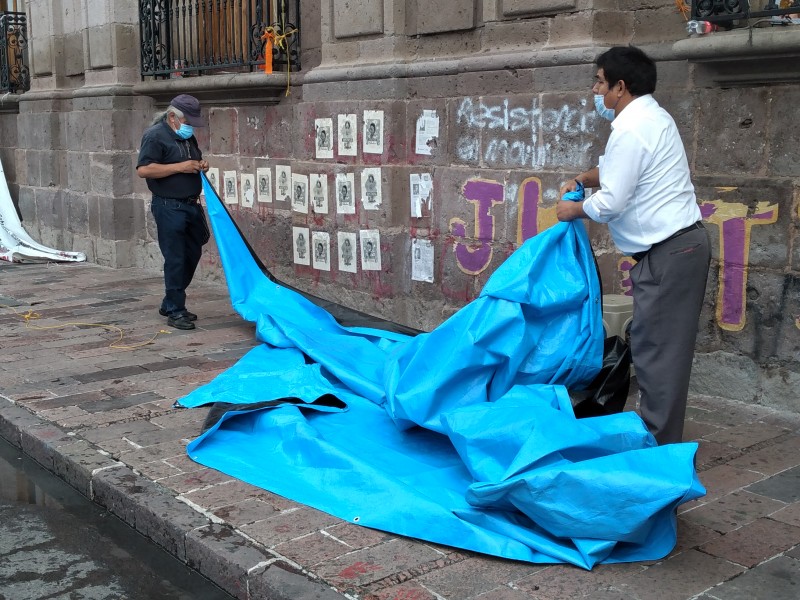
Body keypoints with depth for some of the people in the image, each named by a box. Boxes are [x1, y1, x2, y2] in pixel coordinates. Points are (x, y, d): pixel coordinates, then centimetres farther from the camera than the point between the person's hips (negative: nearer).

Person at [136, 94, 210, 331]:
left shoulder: (188, 137, 15)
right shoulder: (155, 135, -11)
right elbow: (143, 169, -20)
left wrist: (200, 165, 7)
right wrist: (180, 167, -23)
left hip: (191, 205, 9)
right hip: (169, 207, -9)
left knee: (192, 254, 14)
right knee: (175, 259, -5)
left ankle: (170, 304, 27)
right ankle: (175, 312, 4)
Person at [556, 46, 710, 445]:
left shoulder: (630, 129, -17)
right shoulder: (652, 116, 16)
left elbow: (611, 202, -17)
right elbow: (624, 169, 30)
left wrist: (574, 210, 0)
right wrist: (583, 180, 15)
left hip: (666, 252, -11)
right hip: (684, 241, 11)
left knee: (654, 349, -6)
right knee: (668, 346, 14)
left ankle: (657, 444, 1)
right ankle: (663, 436, 22)